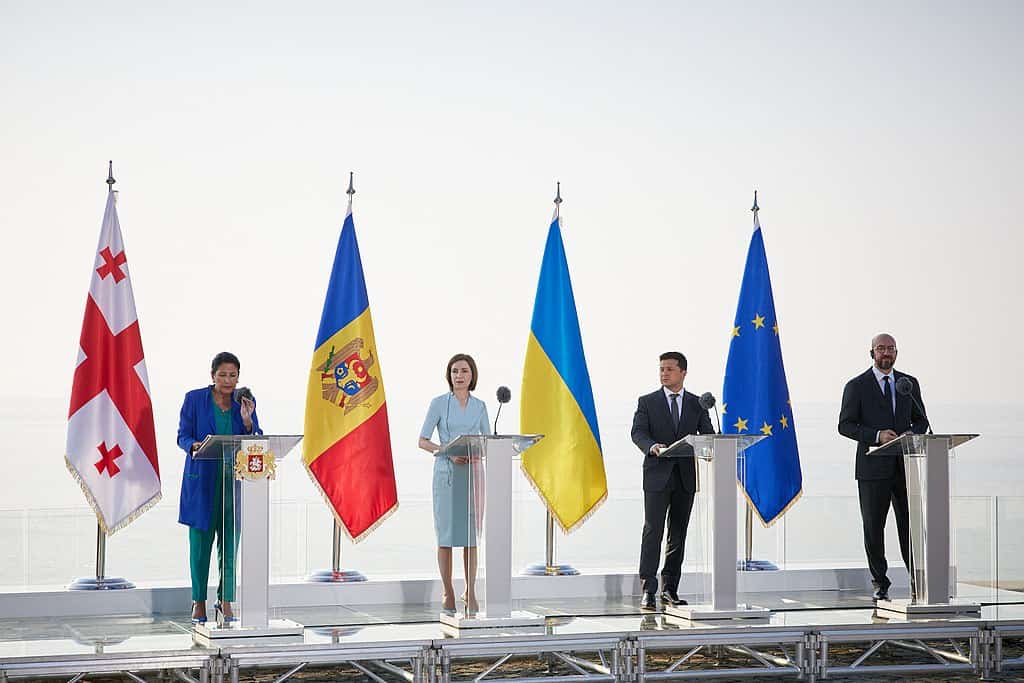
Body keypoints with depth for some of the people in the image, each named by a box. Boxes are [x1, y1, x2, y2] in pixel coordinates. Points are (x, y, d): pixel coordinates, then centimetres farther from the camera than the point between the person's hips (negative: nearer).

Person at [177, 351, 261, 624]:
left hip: (235, 480, 2)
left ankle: (226, 601, 10)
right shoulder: (194, 399, 0)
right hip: (202, 479, -2)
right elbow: (183, 436, -1)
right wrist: (196, 446, -22)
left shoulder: (245, 402, 7)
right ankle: (199, 602, 11)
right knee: (200, 542, 1)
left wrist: (246, 420, -15)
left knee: (230, 543, 1)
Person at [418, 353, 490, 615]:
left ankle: (470, 593, 5)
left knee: (471, 534, 1)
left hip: (473, 472, 2)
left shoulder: (479, 405, 9)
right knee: (446, 534, -1)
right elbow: (422, 441, -2)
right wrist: (449, 453, -16)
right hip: (447, 473, -2)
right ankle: (448, 593, 8)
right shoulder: (439, 403, -1)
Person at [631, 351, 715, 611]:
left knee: (678, 534, 7)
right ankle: (648, 590, -12)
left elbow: (708, 434, 5)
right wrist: (652, 446, -26)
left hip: (685, 475, 3)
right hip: (657, 475, -3)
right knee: (653, 531, -10)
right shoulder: (647, 402, 5)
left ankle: (670, 589, 14)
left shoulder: (697, 404, 11)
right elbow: (638, 432, -5)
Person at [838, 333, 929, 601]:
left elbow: (921, 420, 16)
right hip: (873, 467, -2)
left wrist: (912, 434, -7)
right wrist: (876, 435, -17)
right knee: (873, 526, 2)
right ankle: (880, 584, 11)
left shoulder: (909, 383, 11)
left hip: (905, 466, 2)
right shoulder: (857, 386, 1)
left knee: (910, 525, 0)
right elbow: (845, 425, -3)